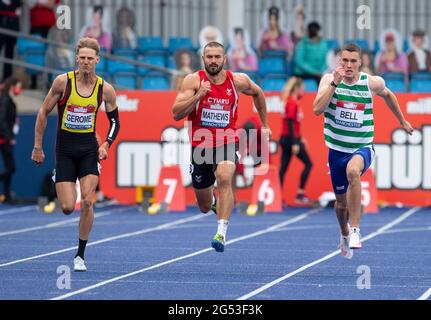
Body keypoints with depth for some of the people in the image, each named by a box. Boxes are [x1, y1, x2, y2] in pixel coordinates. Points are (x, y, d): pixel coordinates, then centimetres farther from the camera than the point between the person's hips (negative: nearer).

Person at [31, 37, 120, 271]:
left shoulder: (105, 89, -4)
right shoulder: (63, 81, -9)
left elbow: (114, 121, 10)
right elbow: (43, 112, 0)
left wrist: (106, 145, -7)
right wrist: (37, 147, 1)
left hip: (89, 149, 1)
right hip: (64, 149, -1)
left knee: (86, 202, -13)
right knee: (67, 208, -5)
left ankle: (80, 255, 1)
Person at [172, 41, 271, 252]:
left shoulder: (238, 81, -3)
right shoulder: (193, 80, -9)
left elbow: (257, 93, 20)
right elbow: (176, 113, -16)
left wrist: (264, 124, 23)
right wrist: (199, 95, -27)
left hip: (227, 143, -1)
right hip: (201, 145, 1)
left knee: (224, 178, -33)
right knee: (204, 207, 12)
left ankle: (222, 233, -36)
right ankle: (215, 201, 52)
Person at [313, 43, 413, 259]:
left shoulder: (372, 83, -7)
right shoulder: (329, 79, -8)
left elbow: (387, 95, 17)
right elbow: (317, 109, -23)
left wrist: (402, 121, 26)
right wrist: (334, 83, -28)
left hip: (363, 147, -2)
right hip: (337, 149, 2)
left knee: (353, 171, -37)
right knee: (341, 201, 15)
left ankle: (355, 230, -32)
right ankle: (344, 235, 48)